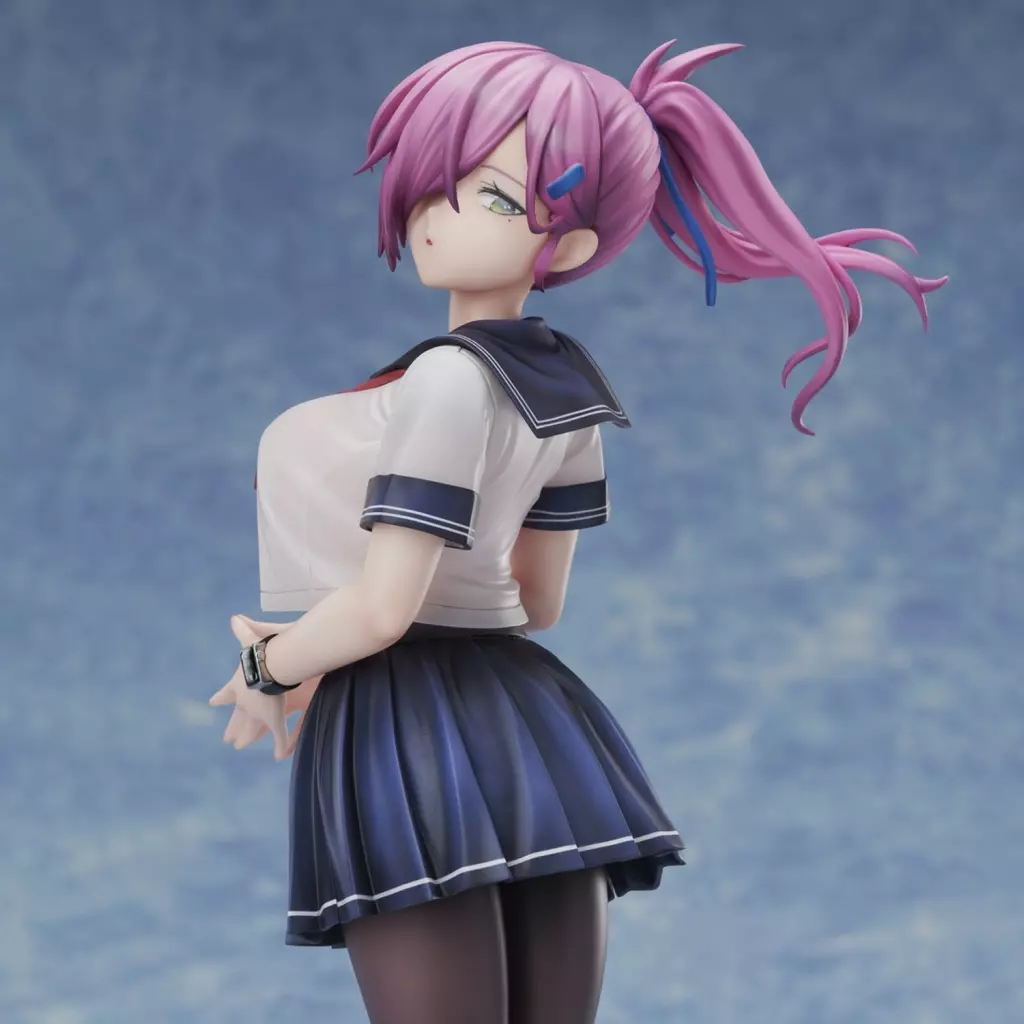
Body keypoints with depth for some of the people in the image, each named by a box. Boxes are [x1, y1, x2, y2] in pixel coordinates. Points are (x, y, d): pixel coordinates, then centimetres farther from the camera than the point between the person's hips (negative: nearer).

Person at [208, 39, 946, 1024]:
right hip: (526, 732, 9)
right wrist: (314, 654, 25)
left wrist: (266, 672, 2)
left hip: (411, 748, -9)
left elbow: (382, 609, -18)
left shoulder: (449, 380, -15)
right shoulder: (560, 385, 12)